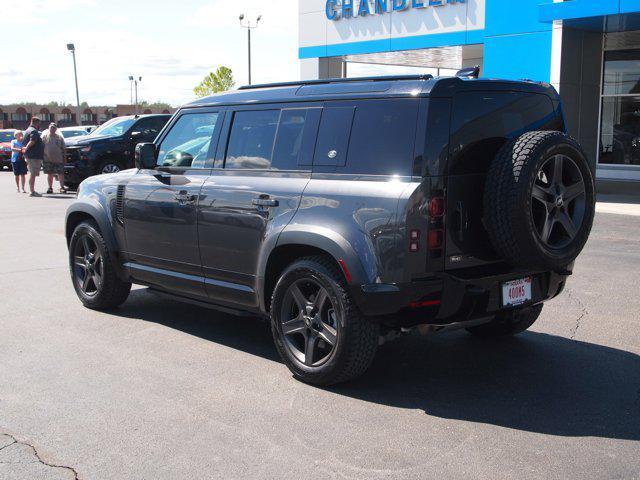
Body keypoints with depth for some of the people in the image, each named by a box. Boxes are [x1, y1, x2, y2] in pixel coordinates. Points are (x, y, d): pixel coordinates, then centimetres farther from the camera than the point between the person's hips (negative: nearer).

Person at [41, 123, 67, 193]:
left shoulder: (59, 137, 6)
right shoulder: (44, 136, 6)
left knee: (60, 174, -5)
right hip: (48, 159, 1)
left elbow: (63, 148, 8)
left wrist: (64, 158, 3)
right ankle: (50, 188, 14)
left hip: (58, 159, -1)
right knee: (49, 174, 6)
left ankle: (62, 187, 2)